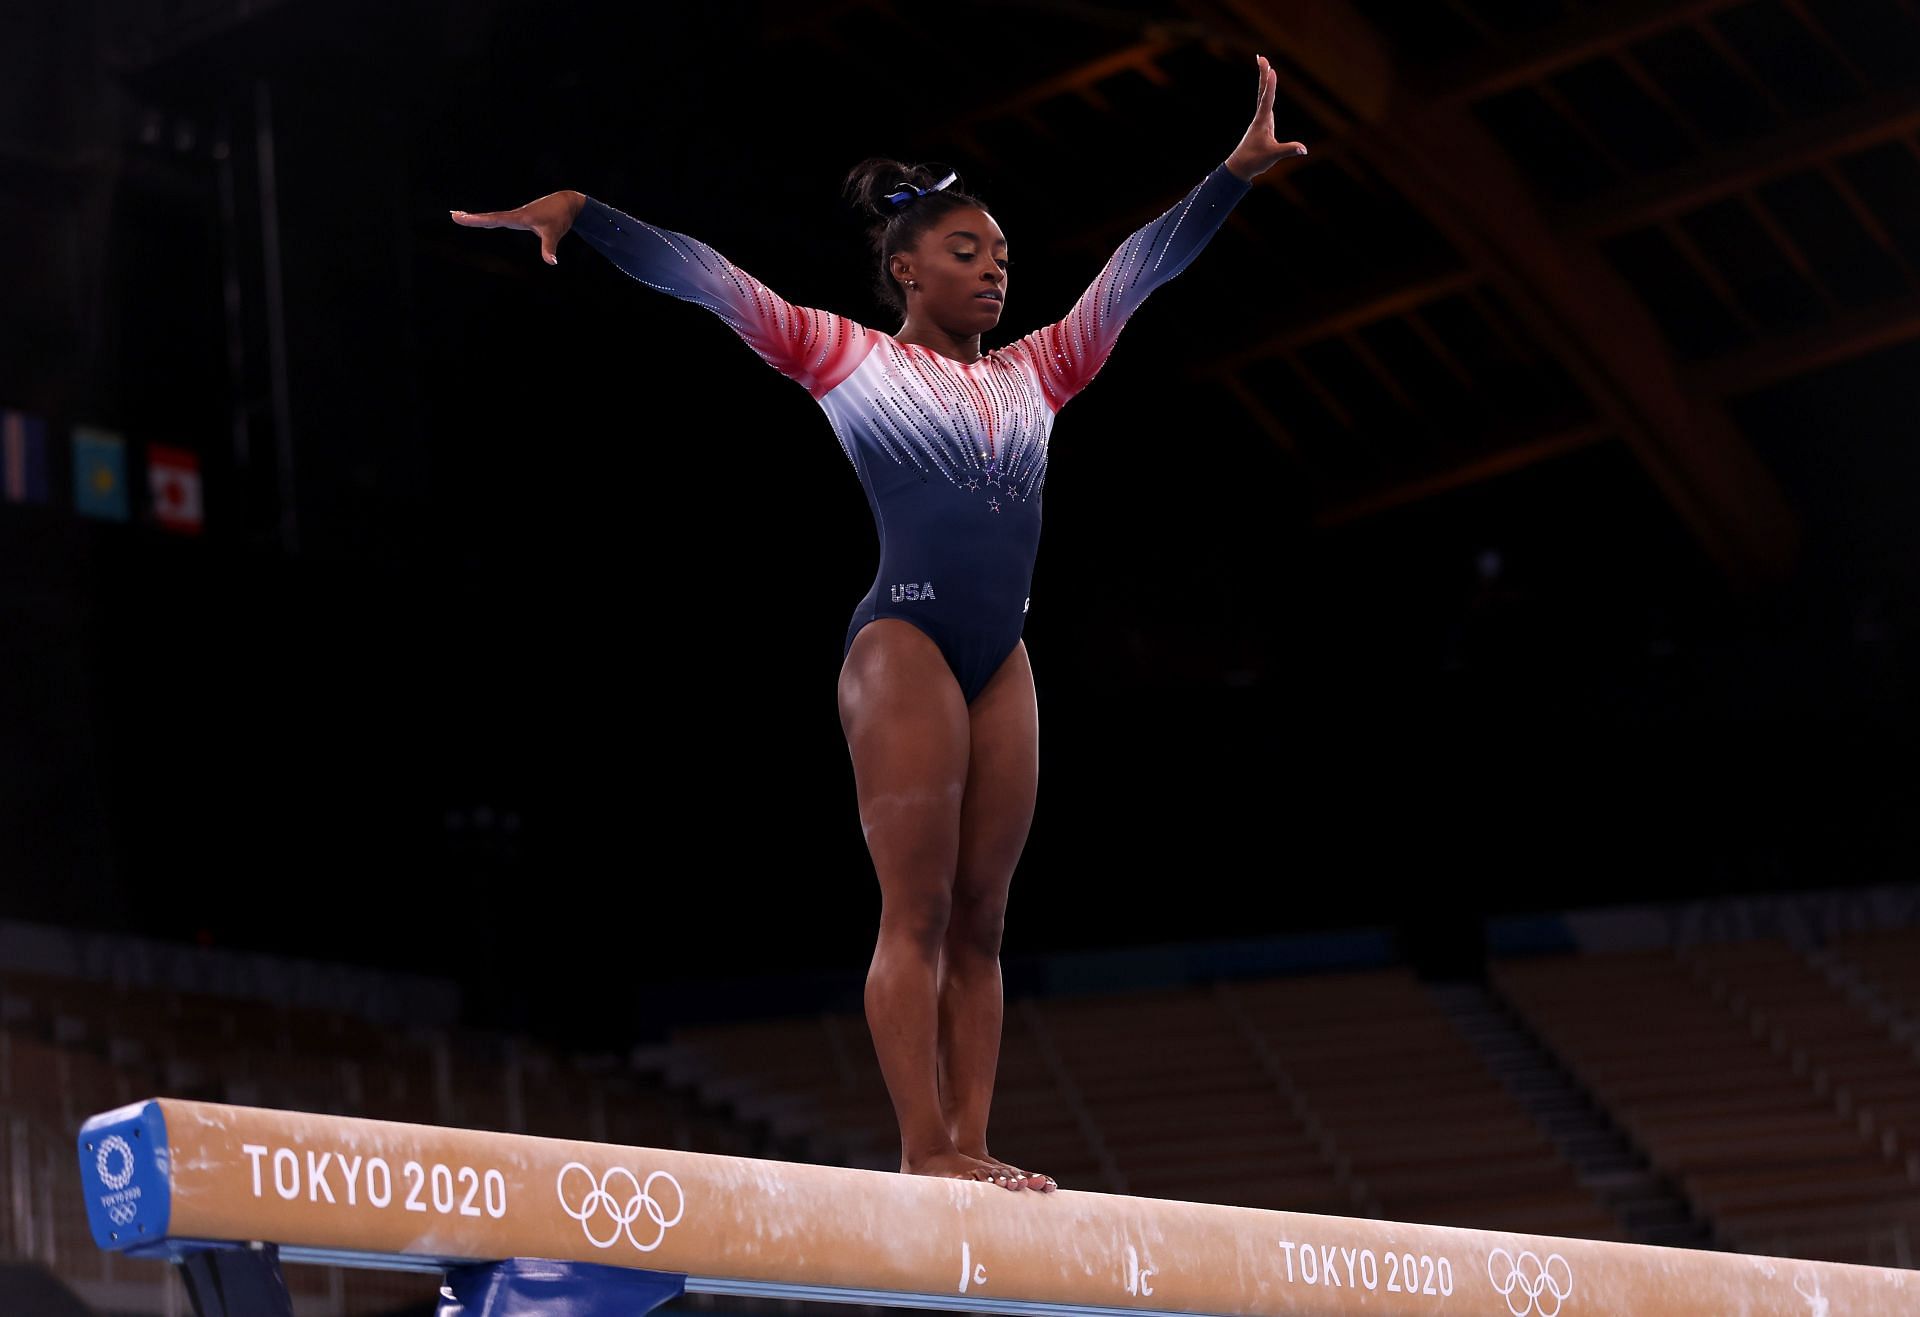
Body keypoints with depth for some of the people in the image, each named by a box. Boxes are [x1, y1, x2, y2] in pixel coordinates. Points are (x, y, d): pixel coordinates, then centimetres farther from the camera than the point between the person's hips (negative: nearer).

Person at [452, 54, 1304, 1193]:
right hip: (905, 638, -6)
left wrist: (1238, 173, 14)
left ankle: (970, 1147, -1)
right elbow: (706, 280, 0)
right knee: (918, 911, -9)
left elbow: (1138, 270, 19)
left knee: (978, 921, 2)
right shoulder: (850, 359, 7)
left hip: (1002, 660, 6)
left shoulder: (1033, 374, 20)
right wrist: (579, 215, -8)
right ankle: (925, 1150, -11)